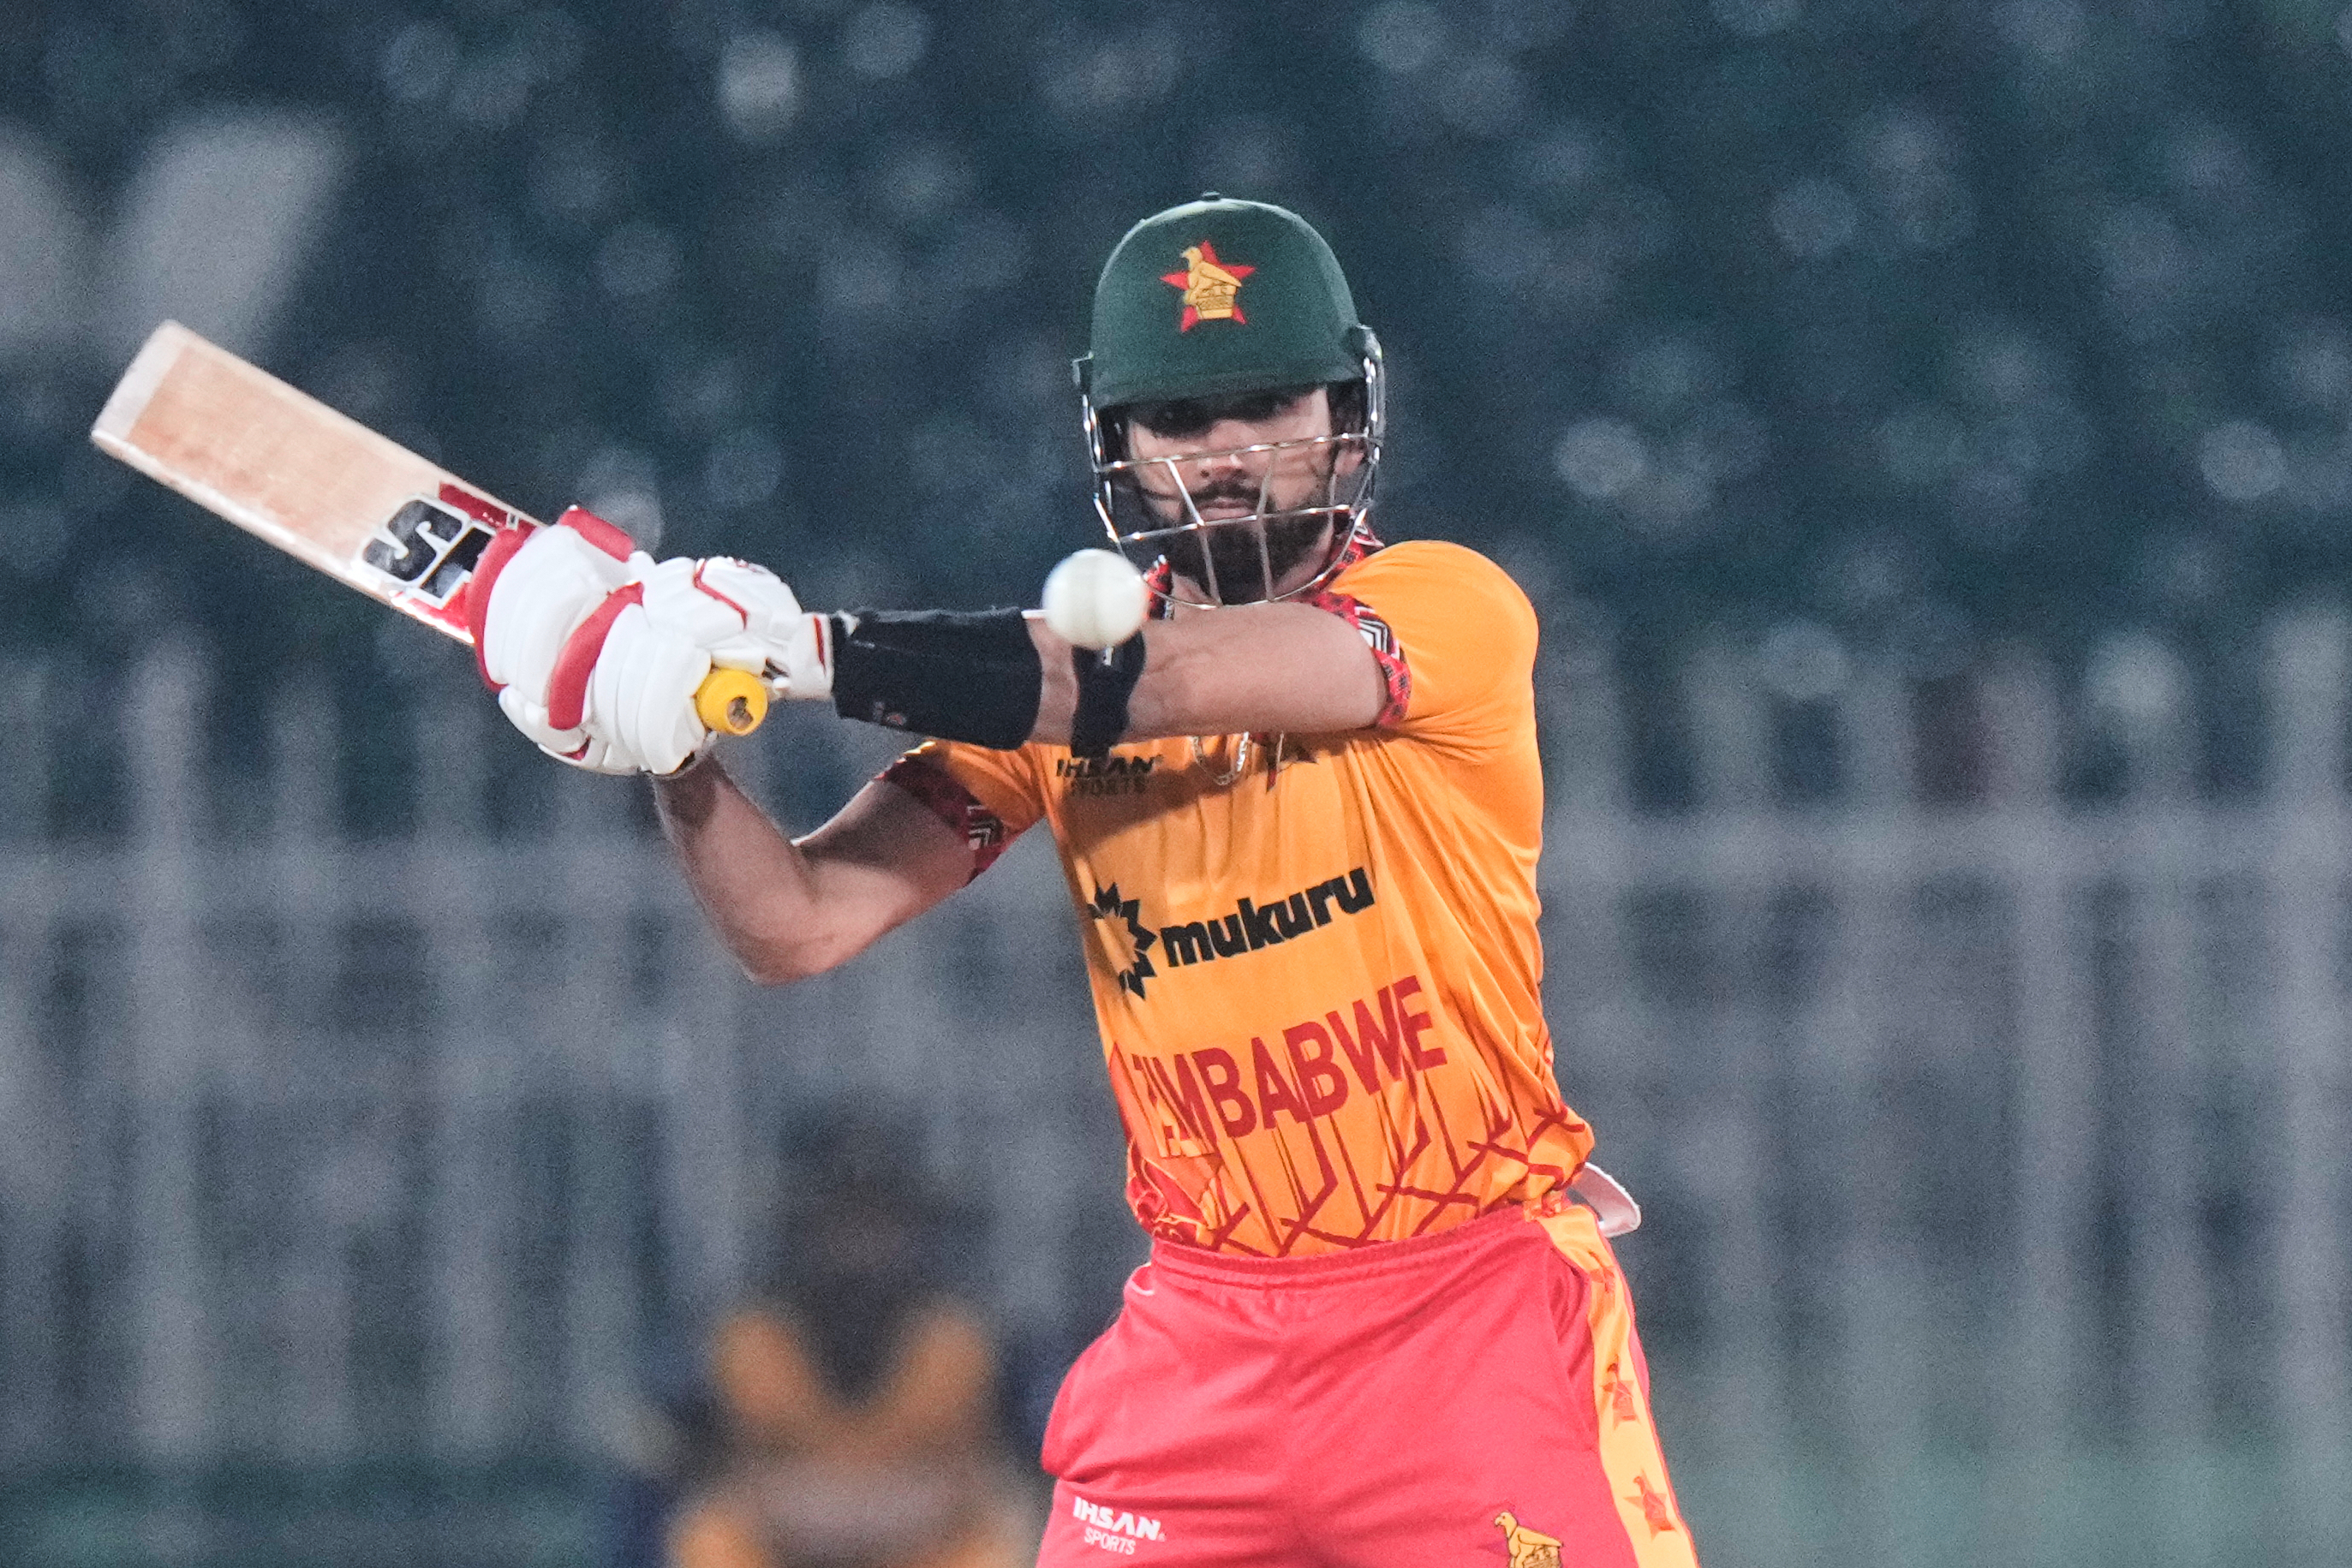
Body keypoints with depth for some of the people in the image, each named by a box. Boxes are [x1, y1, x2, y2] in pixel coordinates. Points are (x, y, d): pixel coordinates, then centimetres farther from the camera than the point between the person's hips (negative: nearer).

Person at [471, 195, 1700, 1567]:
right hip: (1208, 1334, 4)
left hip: (1479, 1304, -4)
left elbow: (1164, 682, -25)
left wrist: (798, 644, -31)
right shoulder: (1043, 683, 5)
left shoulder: (1453, 610, -10)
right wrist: (670, 748, -22)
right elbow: (800, 924, -3)